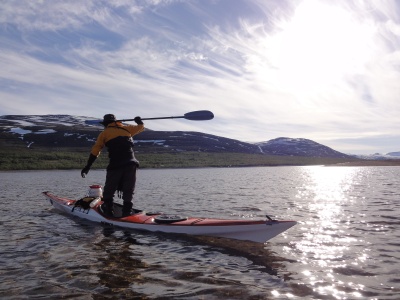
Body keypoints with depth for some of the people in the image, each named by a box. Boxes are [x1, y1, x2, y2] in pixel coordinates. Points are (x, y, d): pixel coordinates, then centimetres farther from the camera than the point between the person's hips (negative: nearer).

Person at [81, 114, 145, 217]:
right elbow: (141, 127, 32)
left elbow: (95, 150, 6)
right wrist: (139, 121, 54)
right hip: (131, 164, 3)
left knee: (109, 191, 10)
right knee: (128, 191, 9)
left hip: (115, 165, -2)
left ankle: (108, 211, 8)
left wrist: (88, 166, 8)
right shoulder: (126, 128, 17)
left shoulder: (104, 133, 11)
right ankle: (126, 212, 6)